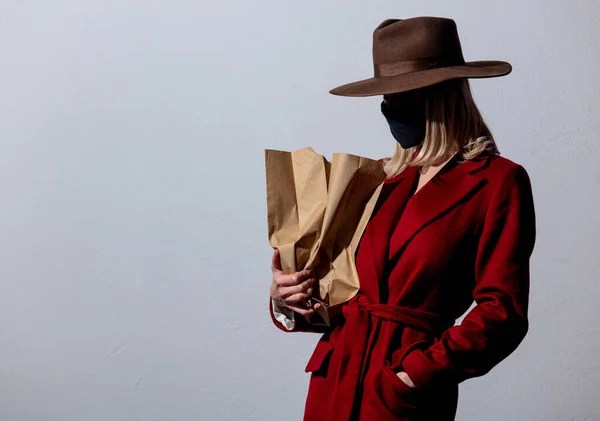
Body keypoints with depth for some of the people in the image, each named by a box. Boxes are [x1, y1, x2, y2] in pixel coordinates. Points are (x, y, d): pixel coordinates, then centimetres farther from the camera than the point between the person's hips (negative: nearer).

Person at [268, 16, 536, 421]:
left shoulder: (498, 181, -6)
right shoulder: (380, 177, 9)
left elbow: (502, 312, -10)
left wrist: (419, 374, -17)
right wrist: (290, 304, -5)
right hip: (335, 376, 5)